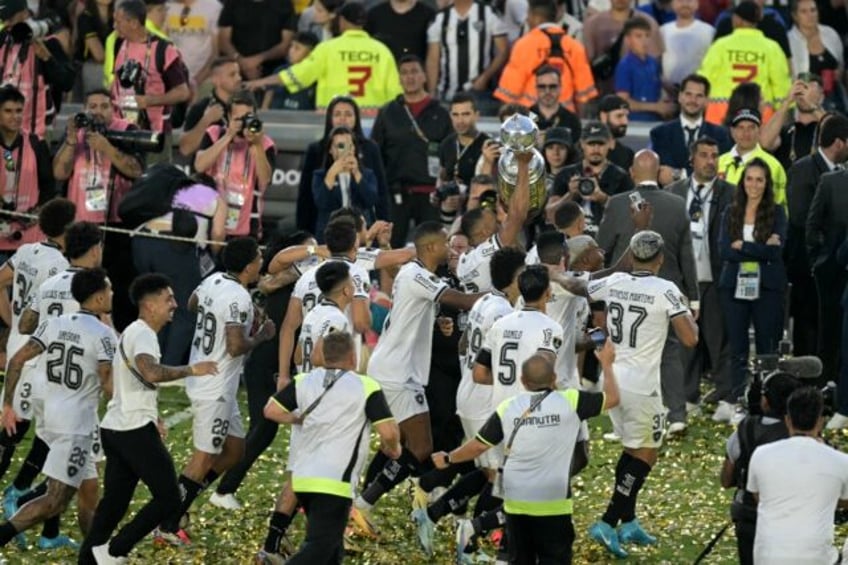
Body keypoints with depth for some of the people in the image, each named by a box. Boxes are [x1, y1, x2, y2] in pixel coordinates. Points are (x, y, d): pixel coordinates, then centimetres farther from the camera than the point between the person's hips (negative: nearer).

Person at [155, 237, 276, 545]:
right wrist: (261, 335, -11)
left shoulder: (213, 281, 5)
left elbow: (192, 304, 26)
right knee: (204, 458, 0)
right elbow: (236, 347, -28)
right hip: (215, 389, -10)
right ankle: (167, 526, 5)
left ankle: (174, 505, 19)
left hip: (200, 378, 10)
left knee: (234, 448, 18)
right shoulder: (239, 299, -23)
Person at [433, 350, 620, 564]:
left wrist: (448, 459, 25)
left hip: (516, 501, 3)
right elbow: (612, 398, 7)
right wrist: (606, 364, 24)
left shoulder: (507, 408, 1)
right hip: (553, 502, -3)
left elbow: (479, 445, 7)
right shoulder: (570, 401, -5)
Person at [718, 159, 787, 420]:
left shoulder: (776, 213, 2)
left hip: (766, 288, -2)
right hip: (735, 287, 2)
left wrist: (741, 246, -10)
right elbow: (724, 250, -3)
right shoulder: (731, 213, 9)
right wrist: (761, 249, -11)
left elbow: (776, 251, -9)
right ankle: (738, 400, 8)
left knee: (767, 347, -1)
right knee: (737, 349, 4)